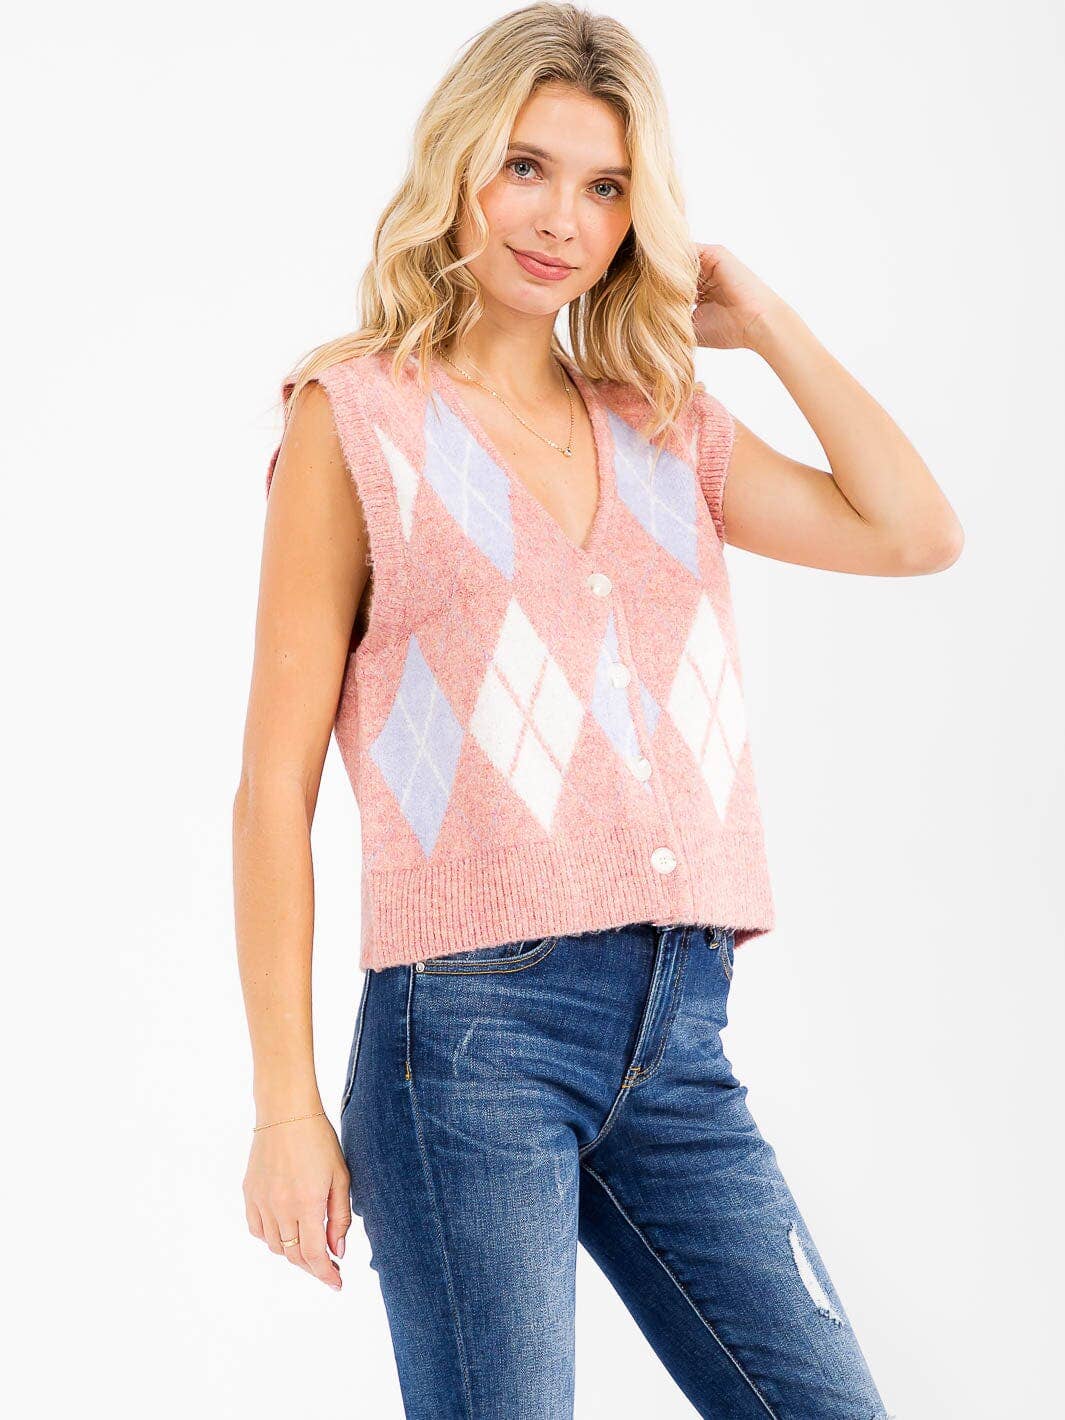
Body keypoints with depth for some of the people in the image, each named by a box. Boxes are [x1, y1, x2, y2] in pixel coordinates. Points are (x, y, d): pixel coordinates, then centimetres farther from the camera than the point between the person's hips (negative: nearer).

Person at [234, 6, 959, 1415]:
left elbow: (916, 532, 4)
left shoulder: (665, 427, 16)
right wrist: (286, 1106, -6)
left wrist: (763, 320, 10)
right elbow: (276, 785, -1)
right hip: (473, 1030, -5)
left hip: (680, 1038, 5)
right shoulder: (357, 418, 3)